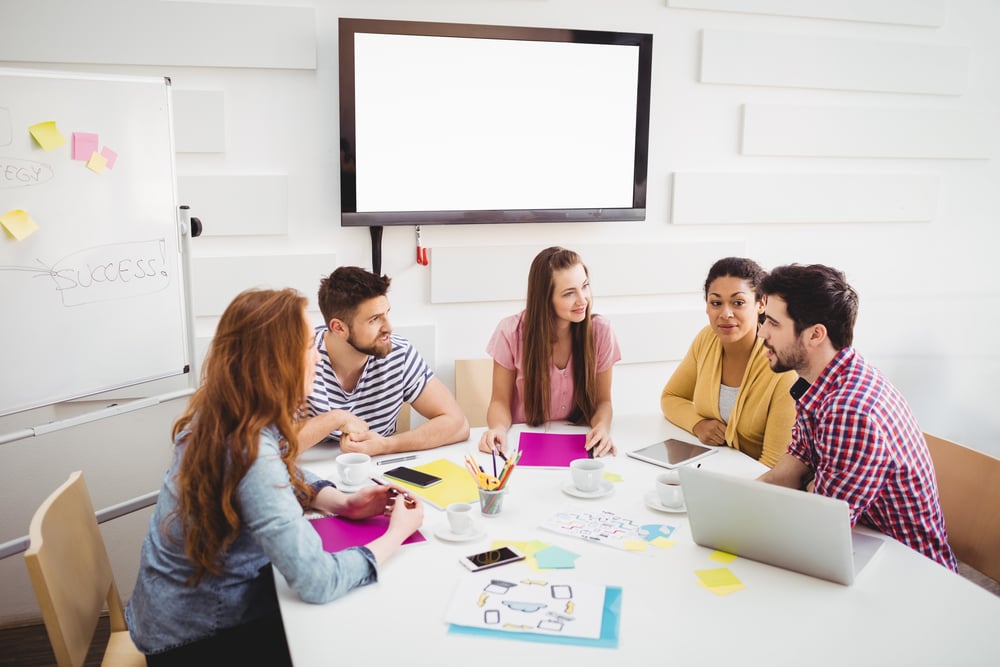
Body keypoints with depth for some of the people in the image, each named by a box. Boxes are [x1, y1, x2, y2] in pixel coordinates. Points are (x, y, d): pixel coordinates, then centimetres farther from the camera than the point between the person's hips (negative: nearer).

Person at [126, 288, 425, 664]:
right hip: (193, 634, -7)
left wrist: (345, 504, -4)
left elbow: (287, 477, 12)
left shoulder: (222, 415, -7)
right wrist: (397, 533, -21)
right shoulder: (249, 452, -34)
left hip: (200, 597, 7)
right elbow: (317, 581, -35)